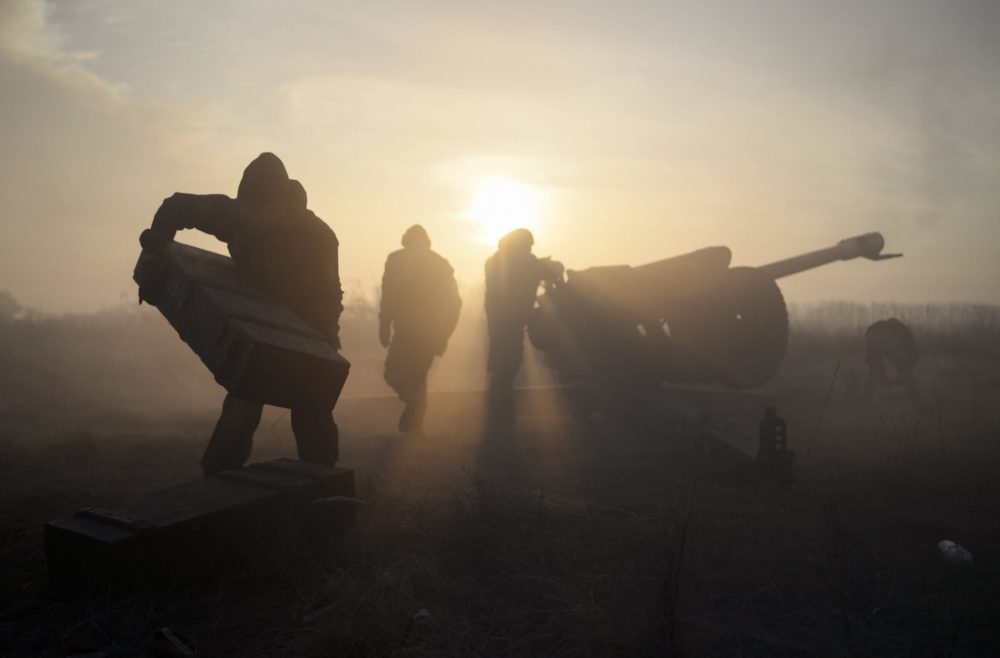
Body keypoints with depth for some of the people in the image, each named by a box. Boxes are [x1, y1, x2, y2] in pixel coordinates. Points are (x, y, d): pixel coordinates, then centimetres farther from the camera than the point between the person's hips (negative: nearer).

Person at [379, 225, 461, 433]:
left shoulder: (396, 260, 0)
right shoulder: (441, 263, 11)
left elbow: (389, 296, -10)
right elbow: (454, 301, 6)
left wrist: (384, 327, -5)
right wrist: (442, 335, 9)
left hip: (408, 332, -4)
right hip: (431, 334, 4)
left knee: (394, 372, 11)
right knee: (416, 377, 16)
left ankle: (416, 401, -14)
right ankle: (413, 426, 14)